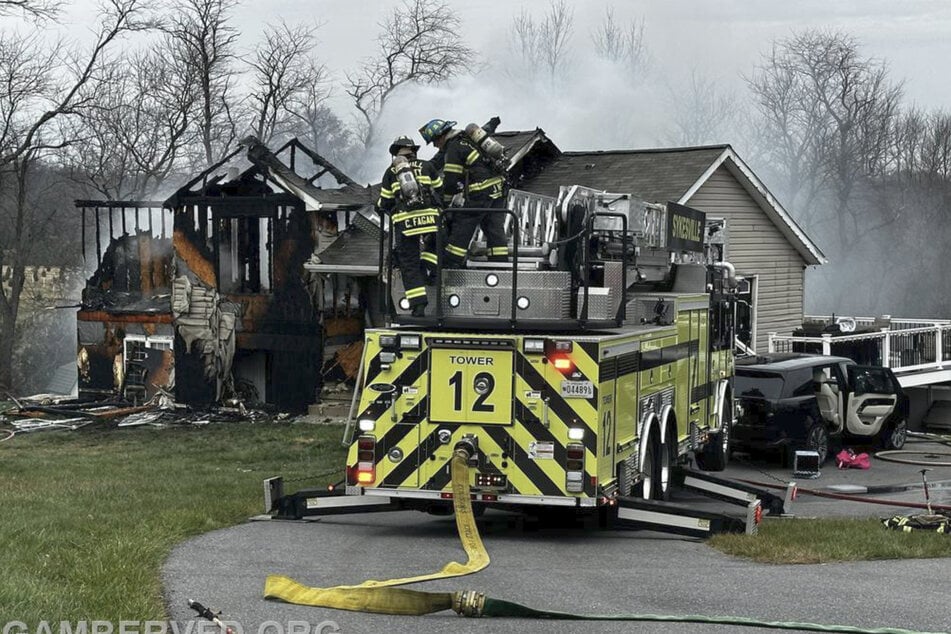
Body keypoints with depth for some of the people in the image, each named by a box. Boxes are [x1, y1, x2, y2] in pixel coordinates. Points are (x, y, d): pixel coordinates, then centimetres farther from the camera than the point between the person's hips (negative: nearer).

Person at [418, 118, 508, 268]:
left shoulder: (454, 148, -10)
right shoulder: (466, 138, 18)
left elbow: (450, 180, -8)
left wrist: (444, 202, 6)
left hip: (481, 191, -9)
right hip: (499, 185, 9)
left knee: (462, 227, 0)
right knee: (495, 230, 9)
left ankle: (451, 265, 2)